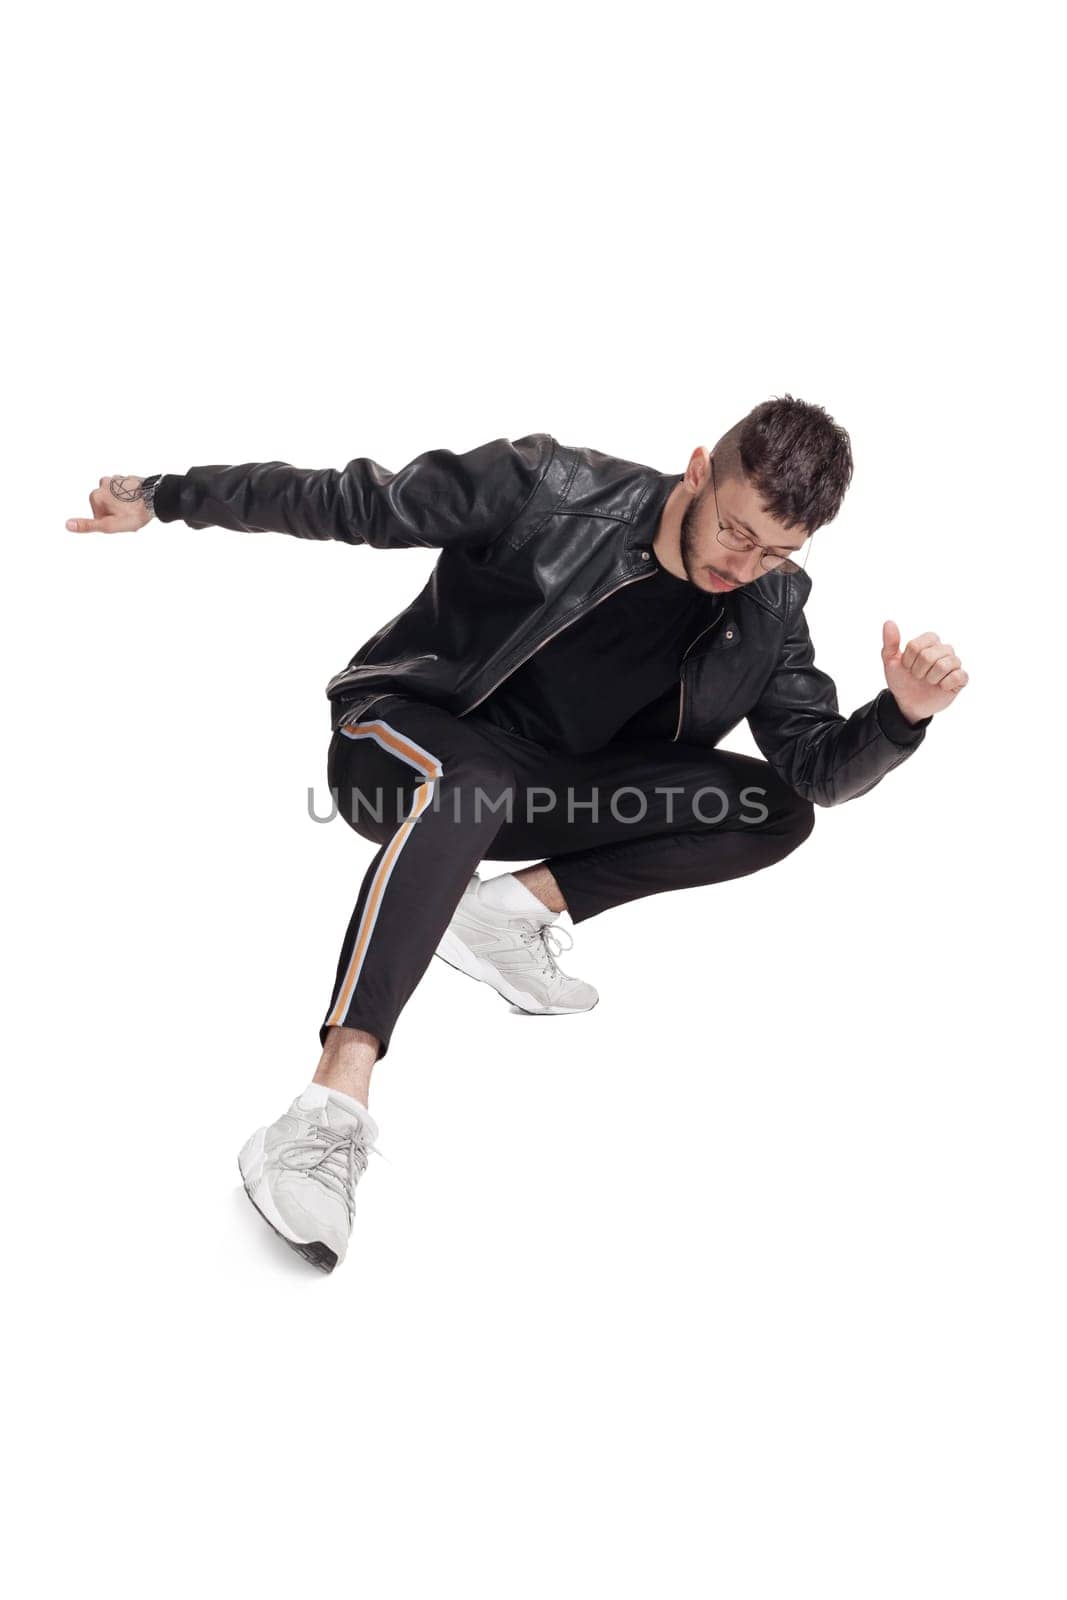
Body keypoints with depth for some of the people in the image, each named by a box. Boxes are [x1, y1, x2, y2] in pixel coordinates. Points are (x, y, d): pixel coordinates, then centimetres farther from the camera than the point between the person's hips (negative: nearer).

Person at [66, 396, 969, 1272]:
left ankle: (517, 907, -14)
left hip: (547, 789, 5)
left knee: (779, 813, -11)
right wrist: (165, 499, -10)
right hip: (405, 735, -4)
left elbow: (823, 769, -6)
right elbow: (352, 501, -13)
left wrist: (903, 712, -28)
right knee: (479, 778, -42)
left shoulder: (769, 611, -5)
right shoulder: (551, 489, -18)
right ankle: (335, 1102, -51)